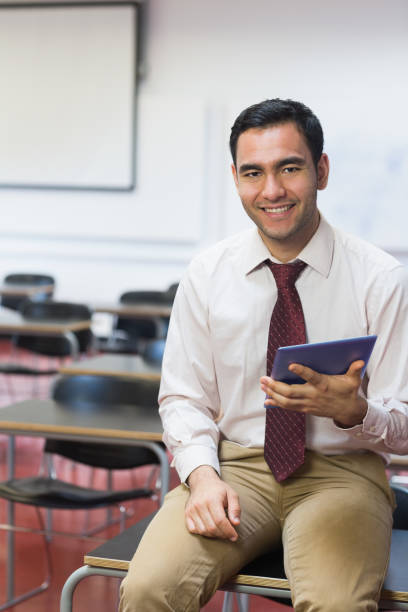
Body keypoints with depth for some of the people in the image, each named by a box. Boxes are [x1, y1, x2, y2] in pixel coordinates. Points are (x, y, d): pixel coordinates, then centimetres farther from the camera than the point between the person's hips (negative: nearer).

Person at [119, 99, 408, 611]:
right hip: (235, 464, 2)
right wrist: (201, 473, -13)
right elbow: (183, 397, 7)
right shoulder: (206, 275, 3)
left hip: (341, 469, -1)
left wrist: (351, 410, -24)